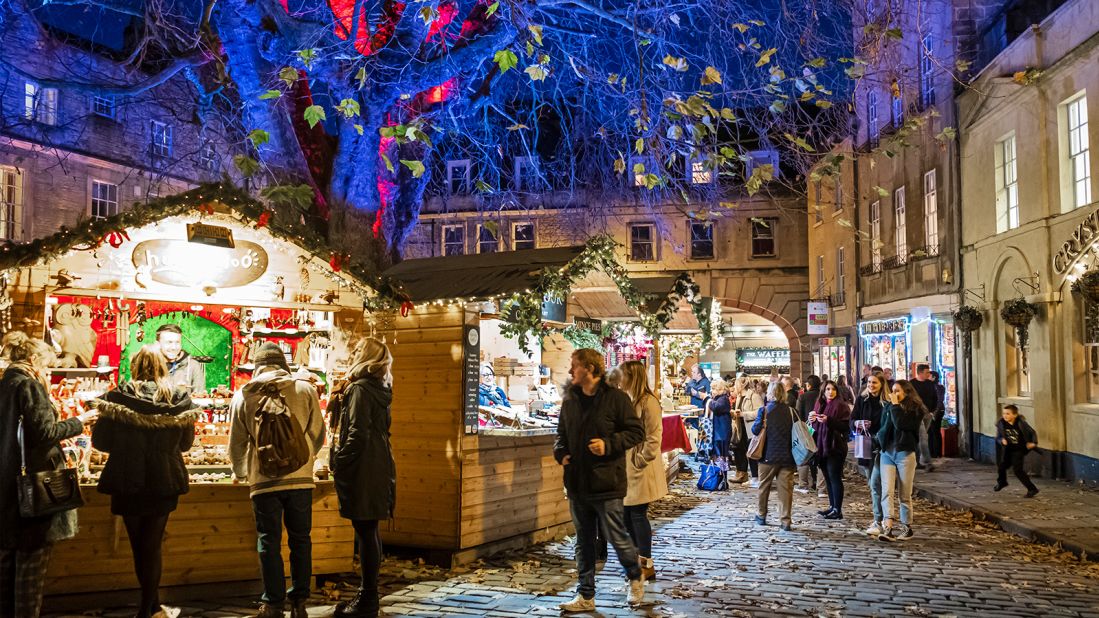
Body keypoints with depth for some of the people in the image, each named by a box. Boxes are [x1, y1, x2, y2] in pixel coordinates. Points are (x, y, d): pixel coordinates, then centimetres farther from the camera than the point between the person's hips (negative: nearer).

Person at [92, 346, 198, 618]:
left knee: (139, 546, 15)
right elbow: (186, 442, 6)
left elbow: (100, 441, -5)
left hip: (128, 483, 0)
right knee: (152, 546, 11)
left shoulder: (118, 396, -8)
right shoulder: (179, 397, -4)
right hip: (165, 483, 0)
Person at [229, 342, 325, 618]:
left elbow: (236, 442, 8)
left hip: (264, 480, -1)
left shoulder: (244, 395, 1)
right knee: (300, 539, 11)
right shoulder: (305, 390, 0)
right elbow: (318, 434, 6)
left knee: (269, 542, 8)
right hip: (300, 478, 1)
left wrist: (240, 473, 26)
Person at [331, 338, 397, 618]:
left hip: (363, 469, -9)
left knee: (365, 531, -4)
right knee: (369, 530, 14)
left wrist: (339, 464, -11)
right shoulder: (380, 390, 14)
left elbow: (357, 435, -19)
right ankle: (368, 594, 22)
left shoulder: (360, 390, -13)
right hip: (380, 466, 9)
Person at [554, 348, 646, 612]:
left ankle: (636, 579, 31)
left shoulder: (616, 398, -10)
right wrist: (560, 452, 2)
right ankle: (586, 596, 22)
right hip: (577, 483, 6)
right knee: (583, 542, 12)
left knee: (618, 538, 4)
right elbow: (562, 432, 21)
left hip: (606, 483, -6)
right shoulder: (570, 399, 9)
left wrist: (608, 444, -19)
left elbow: (636, 432, -7)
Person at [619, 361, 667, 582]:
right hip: (625, 466, 8)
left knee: (638, 514, -3)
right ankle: (637, 556, 27)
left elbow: (653, 438, -16)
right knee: (627, 514, 13)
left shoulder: (648, 402, -14)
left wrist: (640, 460, -14)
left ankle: (647, 564, 8)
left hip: (640, 469, -8)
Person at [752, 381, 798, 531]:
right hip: (787, 456, 1)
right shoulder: (791, 411, -2)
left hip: (769, 455, -1)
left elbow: (755, 430, -10)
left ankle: (761, 516, 27)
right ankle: (785, 521, 1)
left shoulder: (764, 410, -9)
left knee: (764, 485, 15)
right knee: (786, 488, 3)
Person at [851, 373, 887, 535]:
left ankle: (878, 523, -9)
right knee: (871, 482, 13)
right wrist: (858, 423, -15)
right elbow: (852, 421, 5)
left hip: (880, 446, -5)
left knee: (875, 483, -12)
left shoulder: (887, 402, -7)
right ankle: (879, 516, 26)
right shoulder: (862, 399, 5)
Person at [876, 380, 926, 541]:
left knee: (905, 494, 4)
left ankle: (906, 527, 17)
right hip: (887, 453, 4)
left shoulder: (915, 410, -3)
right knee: (887, 491, -10)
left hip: (905, 453, -4)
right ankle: (888, 527, -18)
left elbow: (900, 424, -19)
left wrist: (895, 405, -12)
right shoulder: (887, 407, 12)